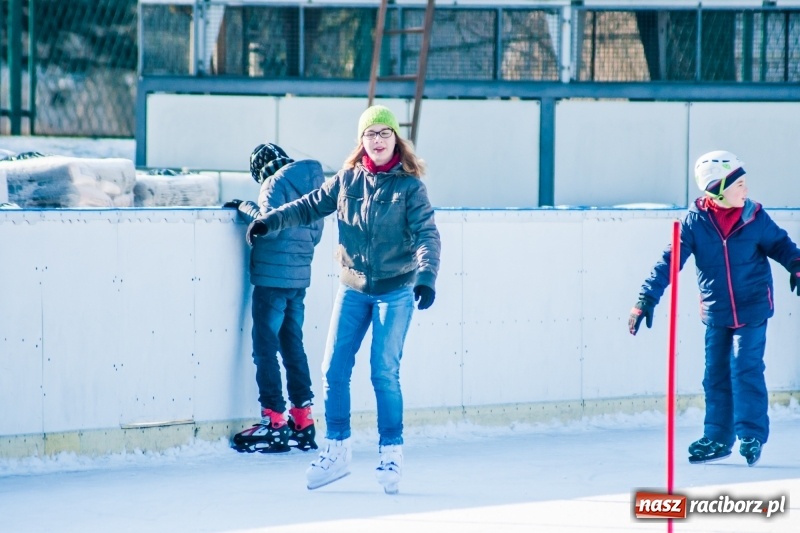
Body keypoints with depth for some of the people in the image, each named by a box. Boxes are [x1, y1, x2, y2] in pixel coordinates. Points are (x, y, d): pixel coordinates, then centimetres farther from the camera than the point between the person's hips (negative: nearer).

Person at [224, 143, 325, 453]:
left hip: (273, 276, -8)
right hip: (299, 276, 8)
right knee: (292, 345, 14)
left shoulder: (275, 183, -12)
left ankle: (275, 421, -5)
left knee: (265, 346, -3)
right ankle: (303, 420, 14)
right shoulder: (311, 181, 13)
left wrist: (244, 208, -9)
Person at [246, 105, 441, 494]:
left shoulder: (409, 186, -7)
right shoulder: (348, 181, 3)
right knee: (334, 369, 1)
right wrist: (271, 220, -5)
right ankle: (336, 451, 13)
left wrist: (426, 276, -28)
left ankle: (391, 453, 7)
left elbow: (427, 235, -14)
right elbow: (311, 206, 9)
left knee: (384, 372, -6)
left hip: (395, 291, -4)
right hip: (353, 289, 4)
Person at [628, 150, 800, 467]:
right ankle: (718, 439, 19)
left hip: (752, 310, -2)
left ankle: (751, 435, 3)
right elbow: (669, 261, -10)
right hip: (716, 313, 2)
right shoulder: (695, 223, -11)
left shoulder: (754, 218, -8)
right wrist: (647, 298, -13)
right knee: (716, 375, 9)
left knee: (745, 369, -8)